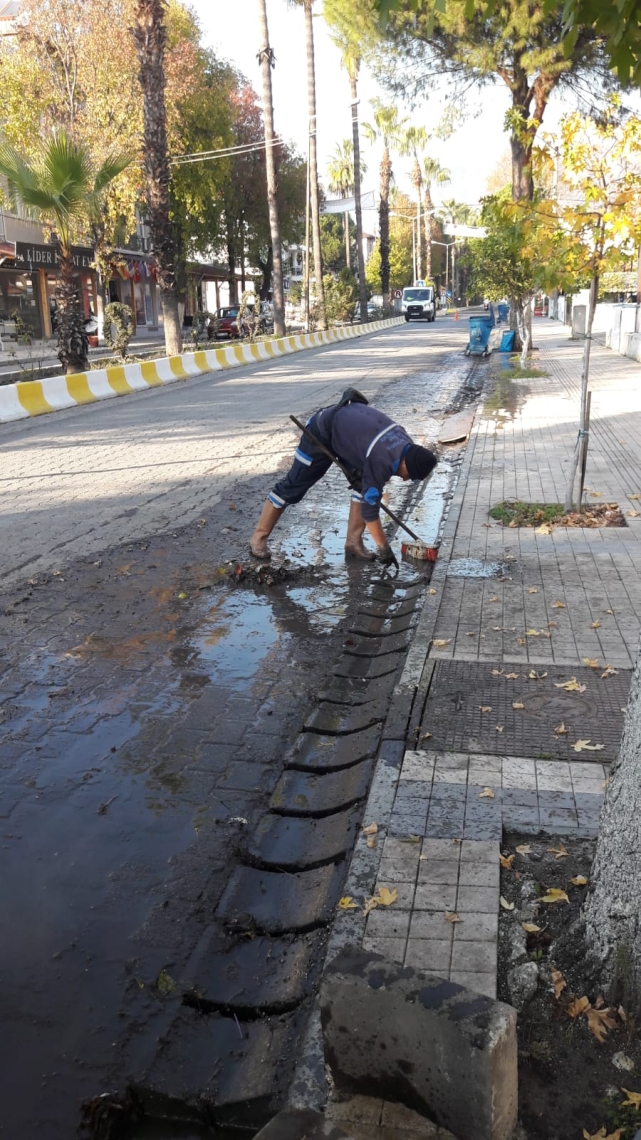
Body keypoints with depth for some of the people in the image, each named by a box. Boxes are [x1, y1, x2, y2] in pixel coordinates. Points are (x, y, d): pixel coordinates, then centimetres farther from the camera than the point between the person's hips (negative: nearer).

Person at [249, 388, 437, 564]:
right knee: (294, 485, -3)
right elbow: (370, 509, -30)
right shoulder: (381, 460, -37)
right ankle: (259, 537, 9)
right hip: (323, 432, -8)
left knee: (364, 486, -4)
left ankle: (354, 542, 4)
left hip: (348, 423, 8)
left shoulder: (405, 444, -13)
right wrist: (384, 547, -23)